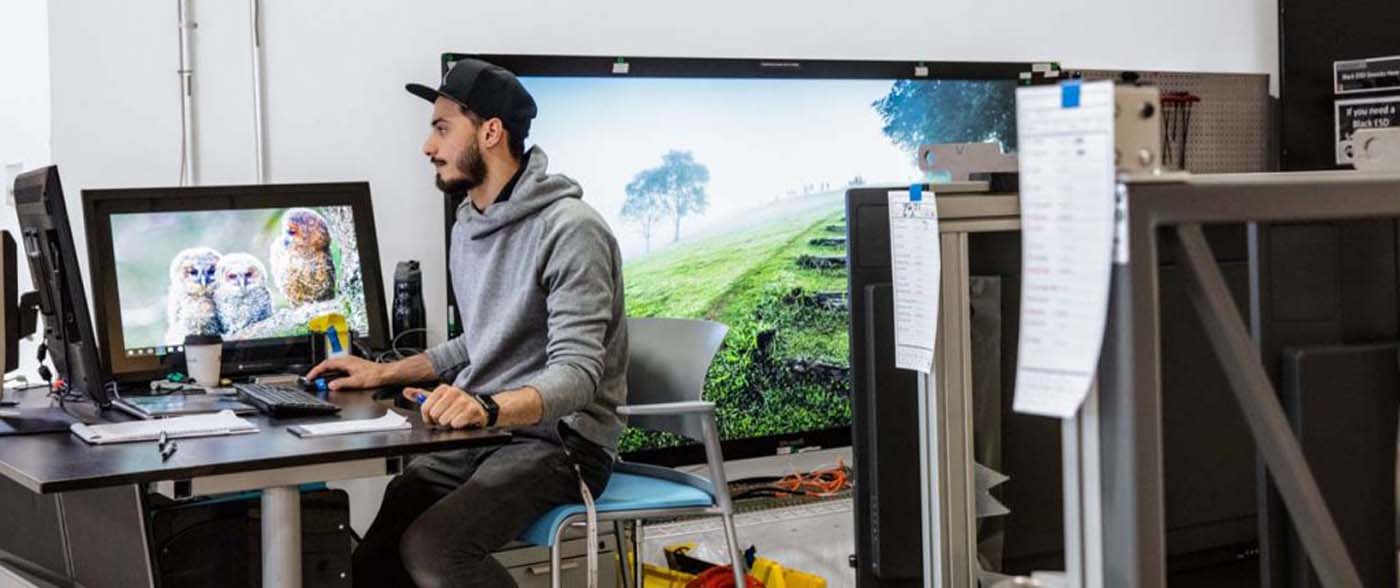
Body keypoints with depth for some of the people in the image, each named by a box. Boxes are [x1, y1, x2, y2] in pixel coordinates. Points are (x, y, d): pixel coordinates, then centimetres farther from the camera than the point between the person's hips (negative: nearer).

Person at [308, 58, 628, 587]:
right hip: (479, 435, 8)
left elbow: (576, 375, -24)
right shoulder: (469, 225, 13)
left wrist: (488, 407, -41)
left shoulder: (570, 229, -17)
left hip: (558, 440, -8)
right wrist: (383, 373, 17)